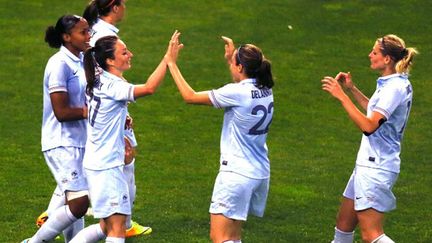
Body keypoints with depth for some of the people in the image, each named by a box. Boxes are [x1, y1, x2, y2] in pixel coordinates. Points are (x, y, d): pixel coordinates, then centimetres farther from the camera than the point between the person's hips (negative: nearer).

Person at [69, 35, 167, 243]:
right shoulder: (111, 86, -19)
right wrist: (168, 60, -27)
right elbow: (149, 88, -30)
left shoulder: (99, 83, 9)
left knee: (108, 225, 17)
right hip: (107, 166, -10)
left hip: (95, 163, 10)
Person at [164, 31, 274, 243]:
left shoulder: (236, 93, -18)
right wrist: (231, 57, 32)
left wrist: (171, 63, -3)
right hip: (261, 174, 8)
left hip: (237, 173, -8)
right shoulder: (265, 91, 4)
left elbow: (190, 96, -11)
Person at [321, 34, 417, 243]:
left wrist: (342, 96, -24)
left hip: (376, 168, -10)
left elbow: (369, 126, -27)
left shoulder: (395, 88, -19)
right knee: (344, 223, 18)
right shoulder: (394, 83, 12)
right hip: (368, 163, 10)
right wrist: (352, 89, 24)